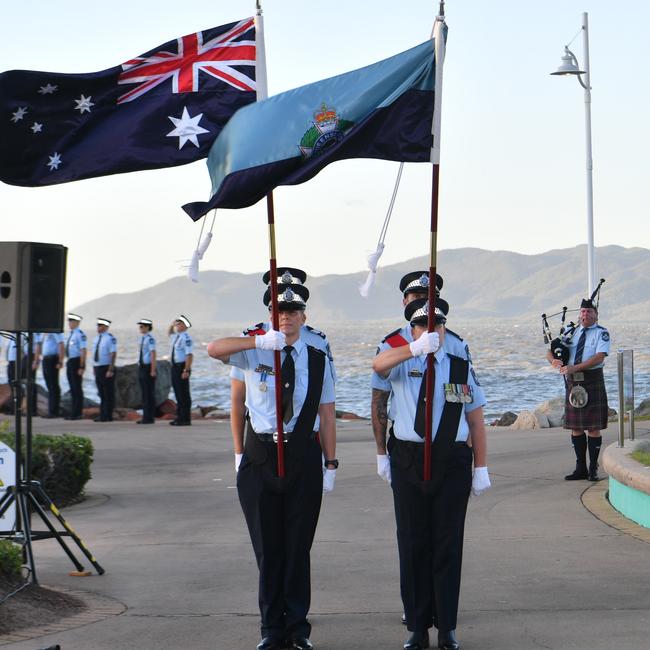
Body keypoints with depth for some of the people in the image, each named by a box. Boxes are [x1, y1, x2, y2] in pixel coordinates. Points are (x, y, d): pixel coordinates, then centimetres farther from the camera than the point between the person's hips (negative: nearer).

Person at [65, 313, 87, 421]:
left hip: (77, 361, -9)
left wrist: (81, 367, -20)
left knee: (77, 388, -3)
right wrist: (68, 362, 19)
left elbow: (83, 351, -18)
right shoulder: (70, 334, 13)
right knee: (73, 388, 12)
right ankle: (73, 413, 18)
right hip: (70, 362, 9)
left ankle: (77, 414, 2)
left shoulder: (80, 334, -15)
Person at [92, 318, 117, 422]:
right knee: (101, 393, 11)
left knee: (108, 394, -2)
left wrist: (110, 370, -20)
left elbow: (113, 354, -15)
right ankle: (102, 416, 15)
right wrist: (94, 368, 16)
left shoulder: (110, 338, -12)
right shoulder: (96, 338, 13)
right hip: (97, 368, 8)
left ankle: (108, 416, 2)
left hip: (106, 369, -8)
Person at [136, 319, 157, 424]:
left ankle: (150, 418, 0)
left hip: (148, 368, -9)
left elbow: (153, 355, -18)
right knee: (144, 393, 11)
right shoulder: (142, 339, 13)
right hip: (141, 367, 9)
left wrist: (153, 370, -21)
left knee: (150, 393, -3)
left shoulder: (150, 339, -14)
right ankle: (145, 417, 15)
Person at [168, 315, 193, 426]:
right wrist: (172, 325, 15)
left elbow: (190, 355, -23)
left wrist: (186, 371, -26)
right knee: (178, 393, 13)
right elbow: (170, 332, 37)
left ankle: (185, 419, -1)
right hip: (175, 366, 10)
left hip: (182, 367, -10)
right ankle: (179, 417, 20)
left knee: (183, 393, -5)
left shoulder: (186, 337, -17)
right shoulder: (177, 336, 12)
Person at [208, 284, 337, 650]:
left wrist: (330, 463, 0)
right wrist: (260, 341, -28)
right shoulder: (254, 353, 2)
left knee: (298, 546, 5)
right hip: (260, 455, 0)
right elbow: (214, 350, -17)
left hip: (303, 456, 0)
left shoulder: (317, 359, 5)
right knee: (267, 547, 7)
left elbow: (327, 415, 4)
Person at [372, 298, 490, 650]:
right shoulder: (401, 362, 3)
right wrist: (417, 348, -39)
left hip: (452, 462, 0)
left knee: (448, 544, 4)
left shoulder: (462, 368, 8)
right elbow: (379, 364, -23)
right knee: (413, 544, 6)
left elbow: (476, 421, 8)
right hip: (408, 461, 0)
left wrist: (481, 468, 2)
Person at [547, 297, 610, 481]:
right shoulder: (571, 333, 13)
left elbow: (599, 357, -16)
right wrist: (553, 360, -11)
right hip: (572, 383, 5)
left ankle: (593, 469, 6)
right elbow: (550, 351, 13)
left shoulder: (601, 333, -2)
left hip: (592, 382, -5)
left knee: (593, 428, -2)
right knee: (576, 428, 7)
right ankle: (581, 469, 15)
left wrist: (575, 368, -24)